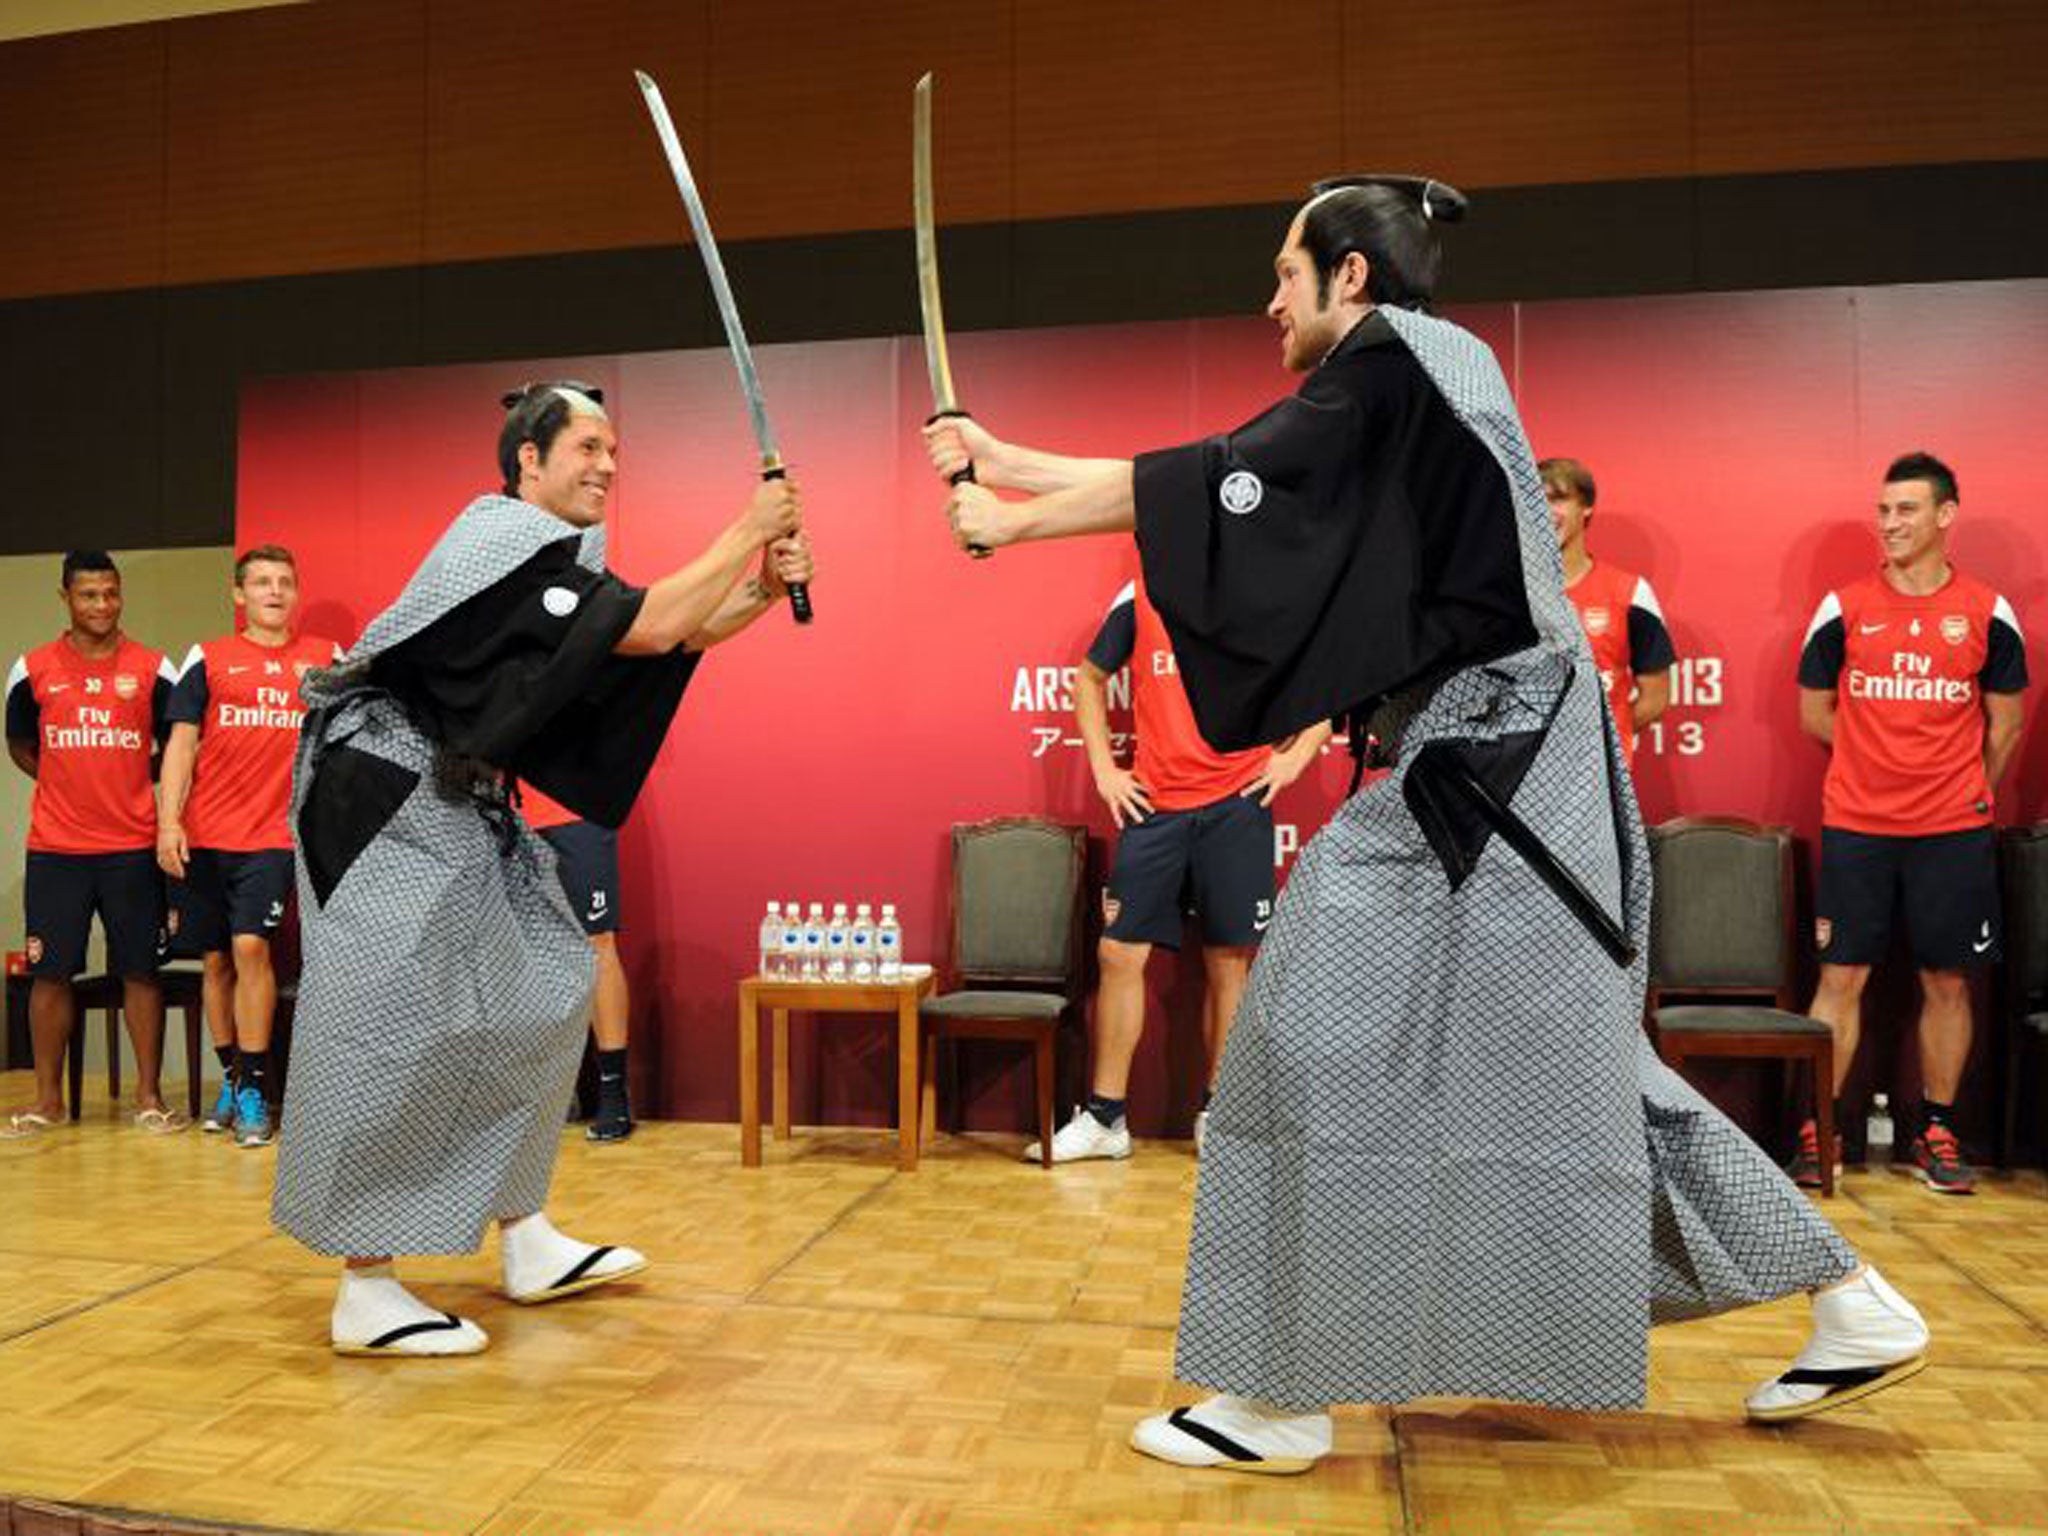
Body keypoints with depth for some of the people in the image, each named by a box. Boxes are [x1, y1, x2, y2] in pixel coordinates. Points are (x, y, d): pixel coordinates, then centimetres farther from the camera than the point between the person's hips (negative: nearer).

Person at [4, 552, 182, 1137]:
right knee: (50, 972, 6)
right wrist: (73, 785, 7)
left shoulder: (153, 669, 2)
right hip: (55, 848, 1)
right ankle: (48, 1099, 18)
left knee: (141, 970, 2)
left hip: (133, 847, -1)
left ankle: (149, 1095, 12)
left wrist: (129, 785, 1)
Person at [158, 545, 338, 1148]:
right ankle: (231, 1079, 23)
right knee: (216, 959, 9)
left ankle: (254, 1092, -5)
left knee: (250, 948, -12)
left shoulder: (327, 658, 8)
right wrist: (168, 821, -6)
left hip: (273, 834, -1)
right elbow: (181, 743, 3)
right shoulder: (206, 659, 7)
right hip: (204, 835, 2)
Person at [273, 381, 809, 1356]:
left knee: (537, 999, 10)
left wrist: (763, 587, -6)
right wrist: (749, 528, -16)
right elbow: (651, 628, -25)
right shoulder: (503, 538, -17)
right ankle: (364, 1295, 1)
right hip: (386, 809, -10)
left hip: (454, 813, 10)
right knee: (398, 1030, -9)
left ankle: (526, 1245, 20)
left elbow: (670, 632, 10)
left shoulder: (548, 555, 13)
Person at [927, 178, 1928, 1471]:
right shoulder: (1399, 392, 19)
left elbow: (1220, 484, -11)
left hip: (1483, 770, -10)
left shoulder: (1400, 358, -8)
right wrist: (1007, 461, 20)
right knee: (1559, 1054, 16)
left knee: (1334, 1042, -7)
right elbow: (1213, 479, 19)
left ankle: (1287, 1396, 5)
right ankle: (1856, 1308, 28)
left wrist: (1013, 522, -1)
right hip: (1493, 758, 10)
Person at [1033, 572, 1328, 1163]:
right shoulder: (1139, 598, 6)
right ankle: (1104, 1118, 11)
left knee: (1229, 960, 5)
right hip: (1154, 805, 1)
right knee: (1120, 952, 0)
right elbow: (1089, 678, 17)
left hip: (1237, 804, -1)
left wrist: (1296, 756, 0)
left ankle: (1215, 1113, 19)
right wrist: (1104, 768, 8)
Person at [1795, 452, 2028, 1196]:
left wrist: (1968, 795, 13)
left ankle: (1938, 1133, 20)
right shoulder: (1843, 607, 1)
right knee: (1841, 976, 1)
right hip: (1855, 827, -1)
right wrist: (1882, 760, 9)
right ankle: (1817, 1130, 8)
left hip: (1955, 833, 1)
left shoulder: (1989, 613, 2)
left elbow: (2005, 723, 11)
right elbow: (1815, 713, 8)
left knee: (1947, 981, 7)